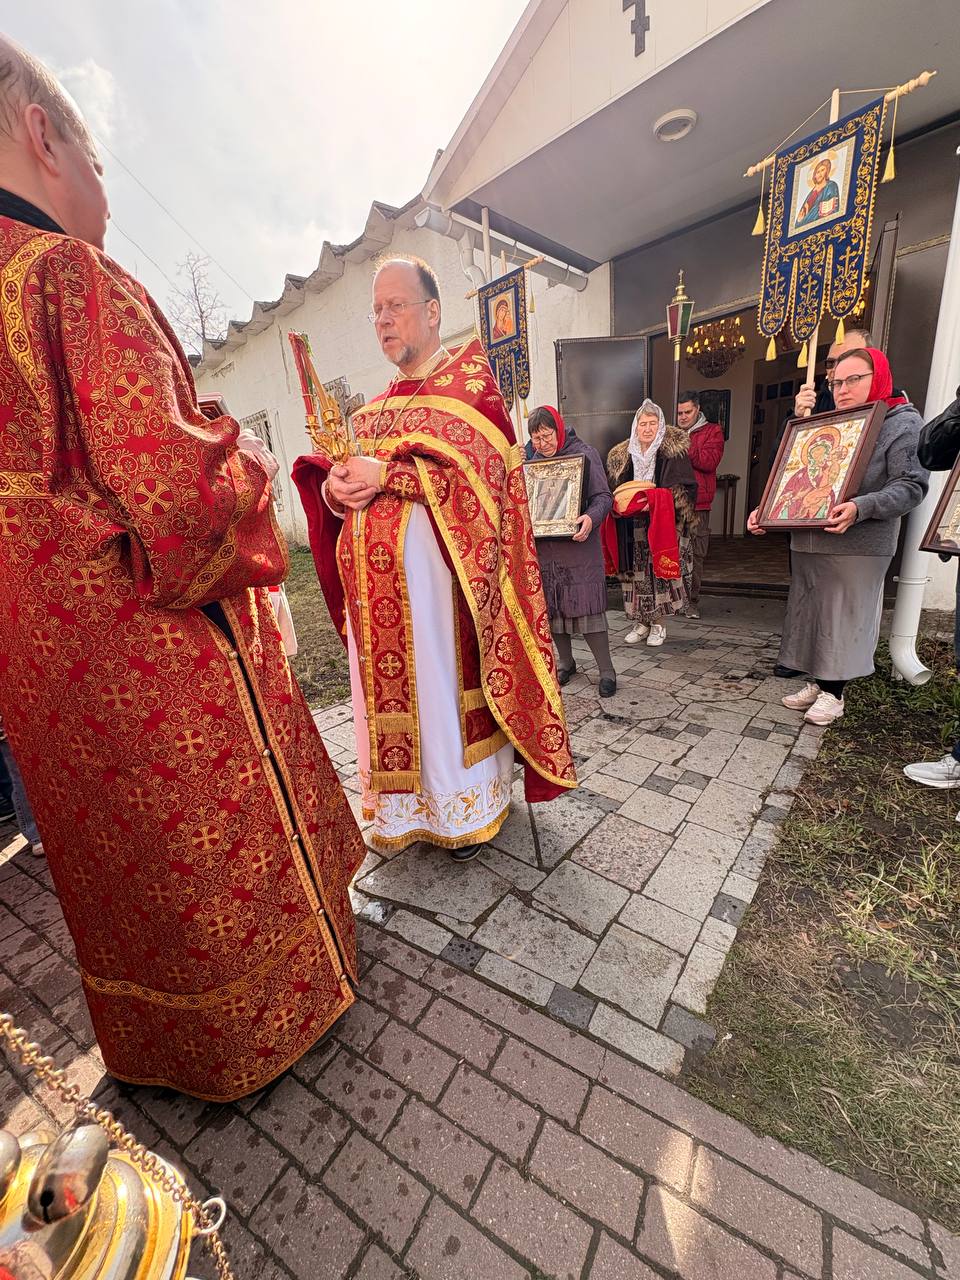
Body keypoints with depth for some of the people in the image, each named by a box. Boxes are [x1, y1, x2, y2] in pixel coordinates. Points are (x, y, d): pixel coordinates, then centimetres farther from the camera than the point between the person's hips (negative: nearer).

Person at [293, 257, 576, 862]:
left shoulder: (468, 377, 5)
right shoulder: (380, 406, 25)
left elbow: (480, 468, -11)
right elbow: (360, 478, 19)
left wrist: (388, 474, -16)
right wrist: (336, 487, -5)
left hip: (434, 567, -6)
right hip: (378, 573, 7)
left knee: (444, 680, -3)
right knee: (387, 684, 7)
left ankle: (468, 807, 15)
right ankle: (406, 805, 23)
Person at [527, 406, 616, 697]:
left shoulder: (583, 453, -2)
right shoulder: (534, 461, 13)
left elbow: (603, 497, -8)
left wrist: (591, 518, -28)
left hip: (577, 544, -5)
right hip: (544, 547, 5)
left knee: (586, 607, -7)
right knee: (552, 607, 9)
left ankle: (606, 670, 4)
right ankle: (565, 661, 27)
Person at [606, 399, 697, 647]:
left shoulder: (674, 451, -3)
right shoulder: (621, 455, 8)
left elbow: (685, 488, -7)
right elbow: (613, 491, 14)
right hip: (633, 527, 3)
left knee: (660, 568, -3)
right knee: (636, 572, 3)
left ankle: (658, 622, 12)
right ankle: (641, 621, 17)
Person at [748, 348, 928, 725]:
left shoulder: (903, 423, 0)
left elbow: (911, 486, -11)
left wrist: (860, 507, -28)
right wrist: (765, 510, 6)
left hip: (857, 546, -5)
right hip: (808, 542, 6)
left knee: (843, 617, 0)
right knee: (811, 614, 9)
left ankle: (833, 692, 12)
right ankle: (817, 682, 21)